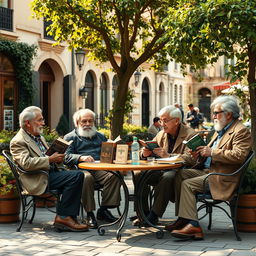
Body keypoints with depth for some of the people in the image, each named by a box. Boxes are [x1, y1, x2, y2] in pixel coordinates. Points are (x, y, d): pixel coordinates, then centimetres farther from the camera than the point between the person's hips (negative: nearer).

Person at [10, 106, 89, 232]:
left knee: (78, 175, -14)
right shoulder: (18, 141, -6)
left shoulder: (39, 137, 23)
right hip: (38, 180, -9)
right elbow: (26, 163, -21)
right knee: (76, 176, -24)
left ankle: (70, 216, -15)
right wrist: (50, 159, -19)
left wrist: (57, 158, 7)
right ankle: (63, 217, -18)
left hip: (51, 172, 9)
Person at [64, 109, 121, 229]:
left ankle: (103, 209, -21)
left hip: (100, 169, 4)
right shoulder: (70, 137, 17)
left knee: (114, 176, -29)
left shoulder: (100, 136, 33)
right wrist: (81, 157, -18)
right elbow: (66, 157, 0)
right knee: (86, 178, -39)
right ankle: (89, 213, -30)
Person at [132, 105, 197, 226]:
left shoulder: (190, 135, -9)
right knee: (138, 174, -15)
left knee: (167, 177, -37)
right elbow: (145, 153, 16)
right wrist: (145, 153, -10)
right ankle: (143, 212, -8)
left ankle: (154, 216, -28)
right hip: (162, 171, 7)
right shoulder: (161, 135, 12)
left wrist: (167, 155, -31)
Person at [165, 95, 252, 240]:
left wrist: (212, 152, -21)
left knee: (187, 184, -22)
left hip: (223, 178, -10)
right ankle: (183, 218, -6)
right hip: (208, 171, 10)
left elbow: (239, 156, -23)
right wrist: (202, 152, 5)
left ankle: (193, 225, -25)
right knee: (180, 174, -4)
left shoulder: (241, 131, -10)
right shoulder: (221, 130, 21)